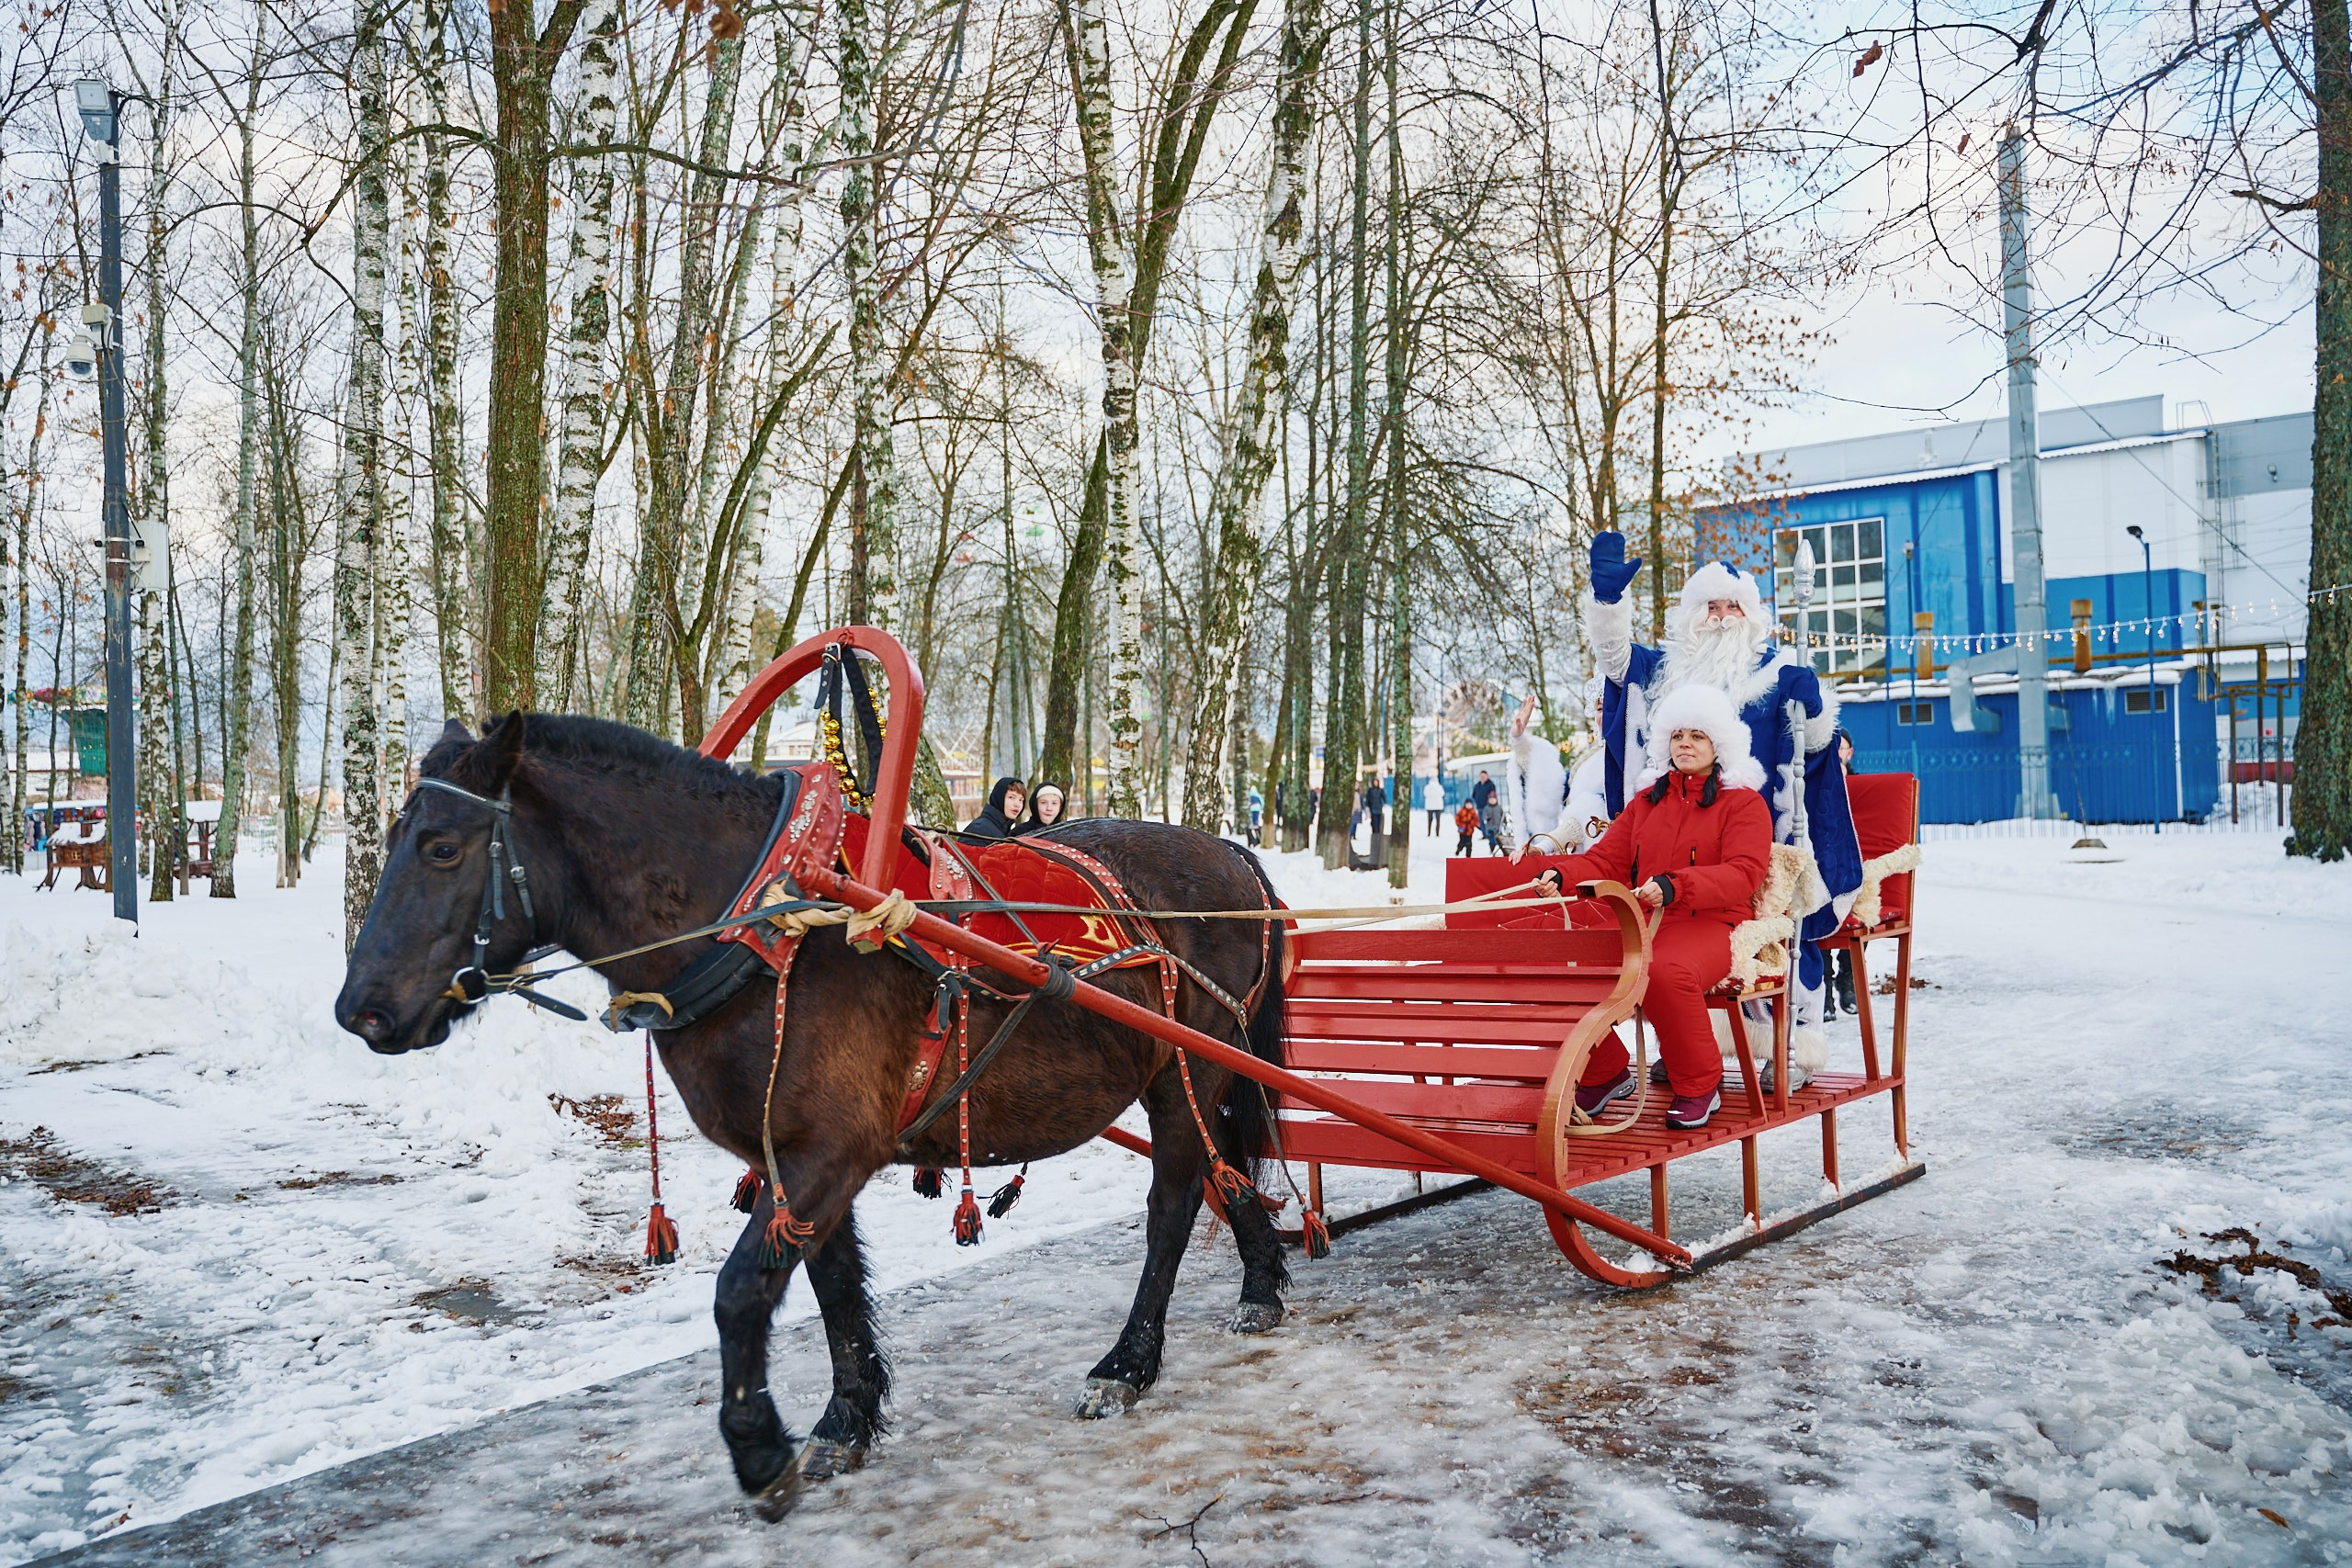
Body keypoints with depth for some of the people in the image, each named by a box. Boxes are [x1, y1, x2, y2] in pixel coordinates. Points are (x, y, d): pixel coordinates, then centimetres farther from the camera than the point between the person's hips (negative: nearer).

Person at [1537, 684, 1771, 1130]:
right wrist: (1561, 873, -5)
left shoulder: (1744, 803, 7)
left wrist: (1674, 886, -27)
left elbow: (1743, 873, -10)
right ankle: (1605, 1072, 0)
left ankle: (1699, 1085, -15)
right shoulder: (1646, 801, 25)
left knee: (1665, 972, -40)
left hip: (1711, 926, -5)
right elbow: (1606, 859, 18)